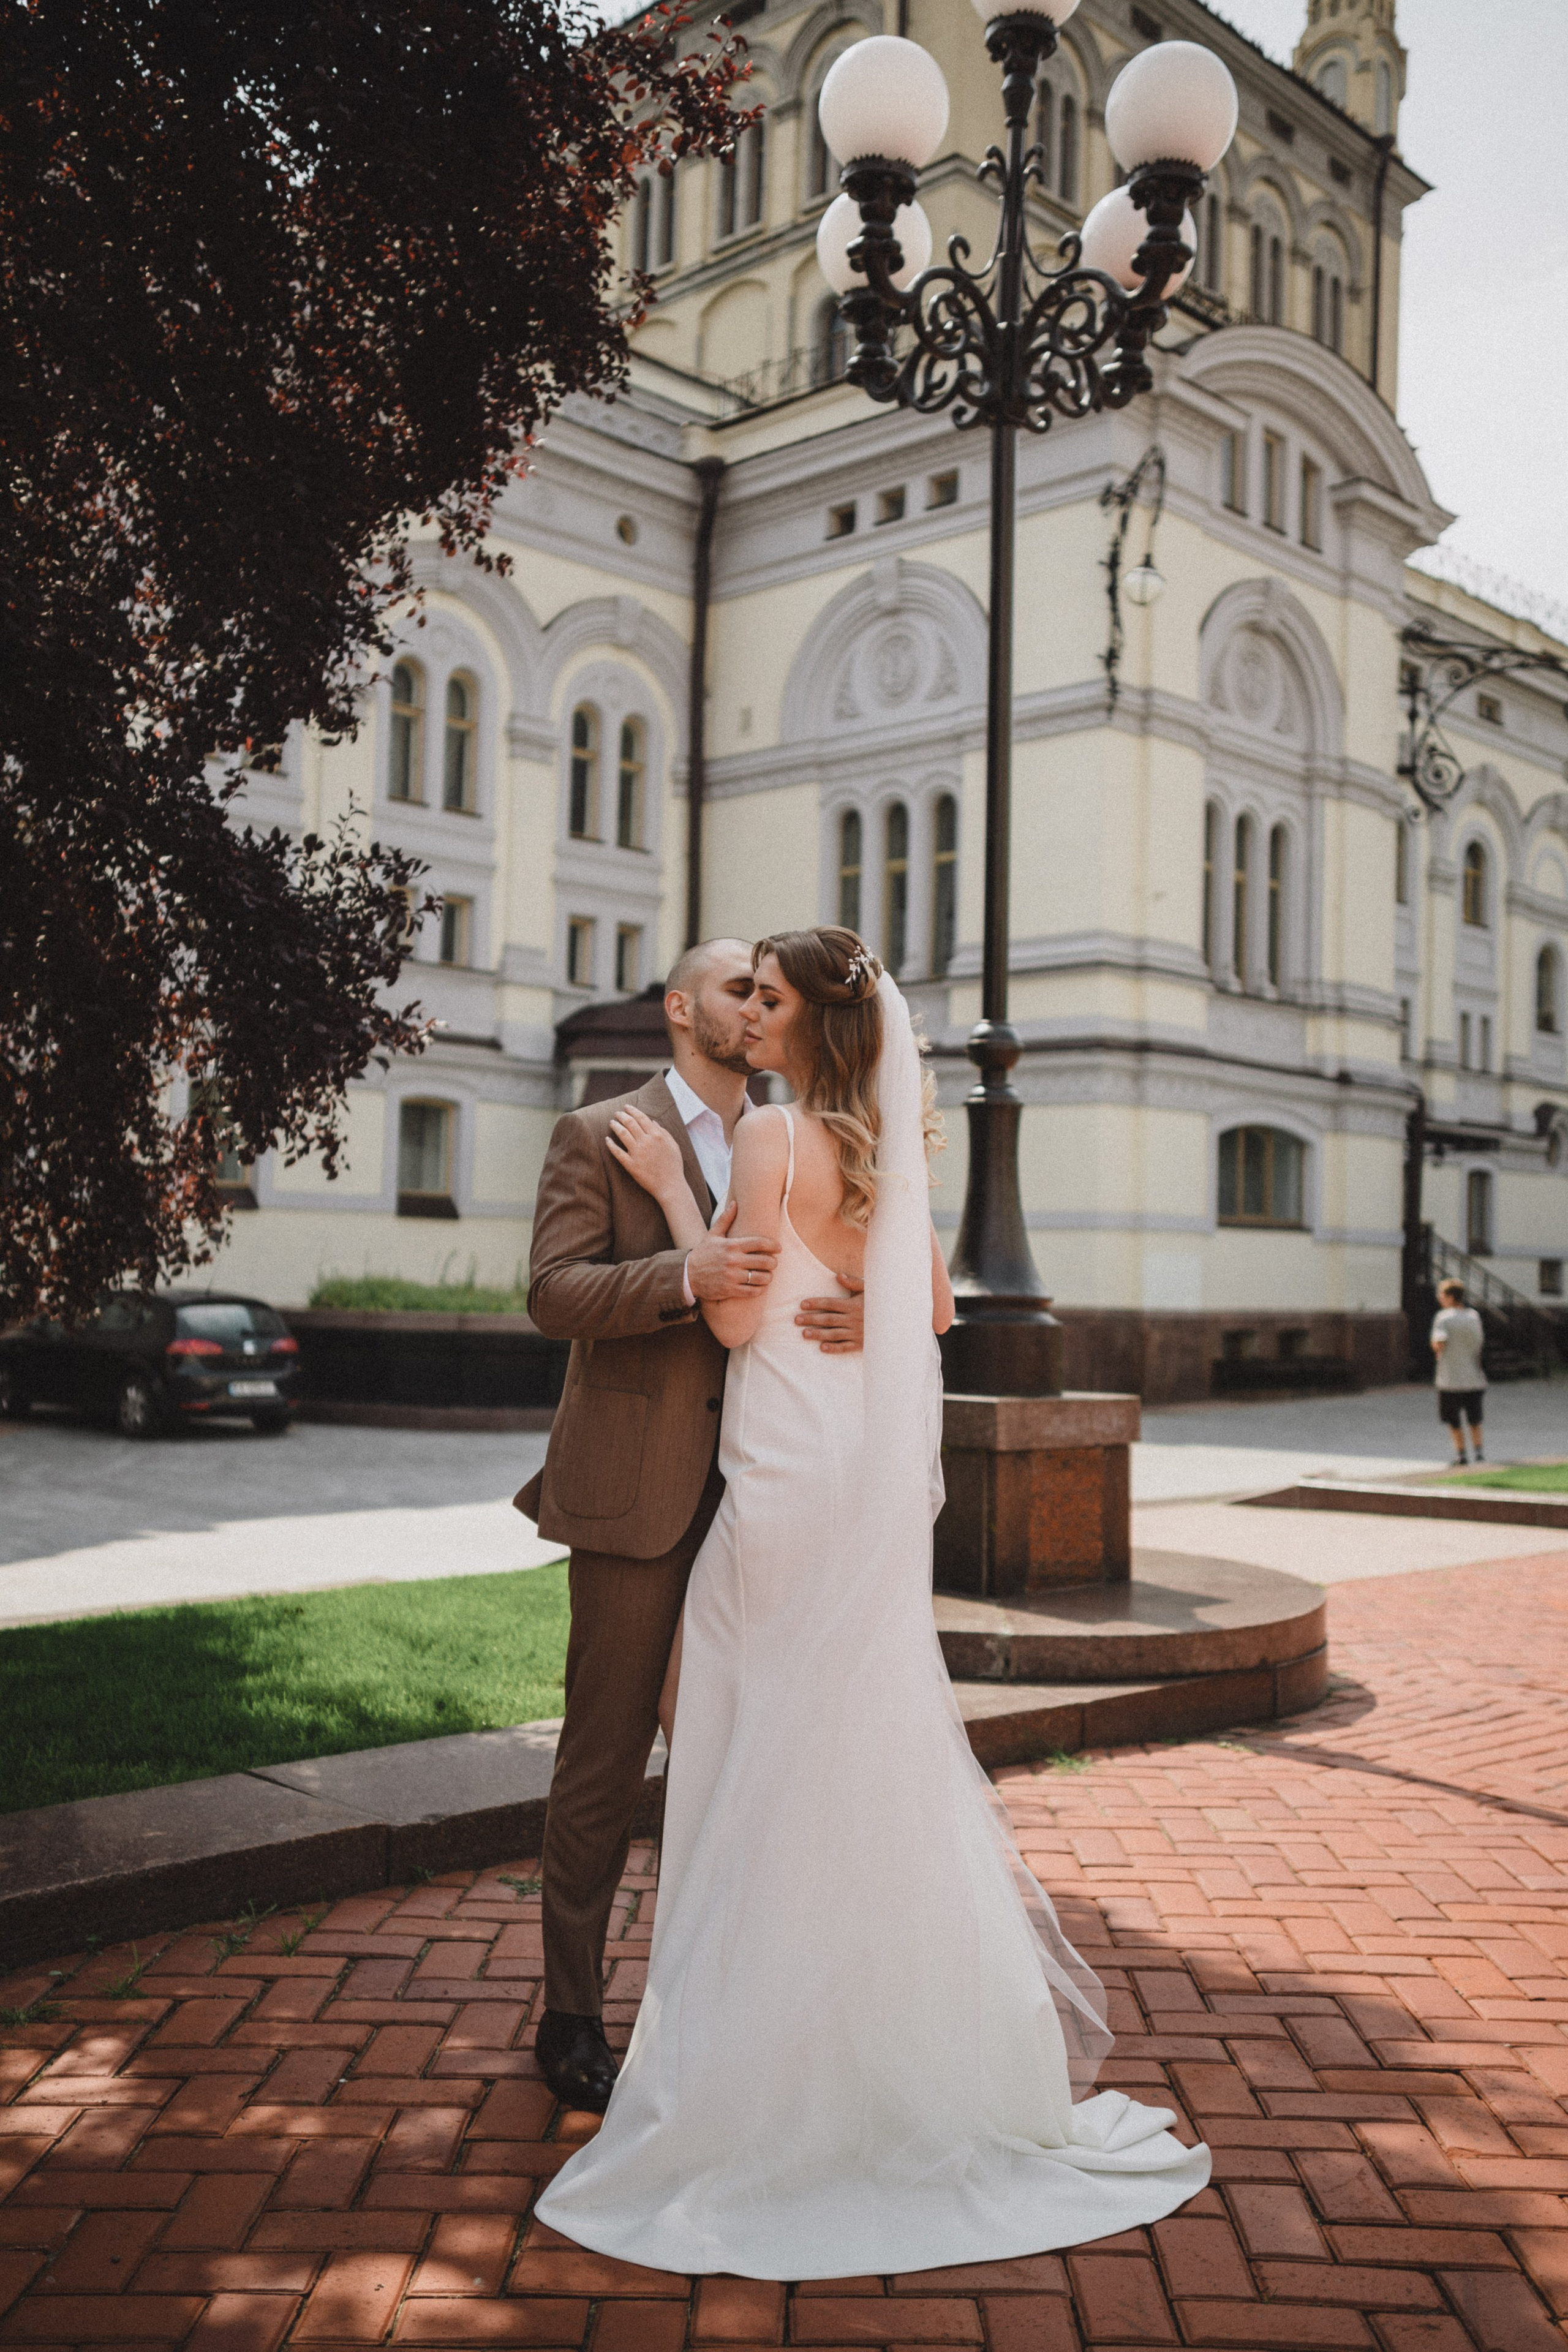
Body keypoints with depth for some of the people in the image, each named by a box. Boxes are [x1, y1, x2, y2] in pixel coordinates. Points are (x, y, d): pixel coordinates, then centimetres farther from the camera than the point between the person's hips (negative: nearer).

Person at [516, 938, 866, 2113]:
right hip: (637, 1495, -4)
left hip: (759, 1495, 5)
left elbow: (852, 1277, 8)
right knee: (605, 1761, 4)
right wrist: (686, 1278, -25)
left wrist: (862, 1315, -16)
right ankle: (572, 2017, 19)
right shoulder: (598, 1135, 0)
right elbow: (553, 1291, -10)